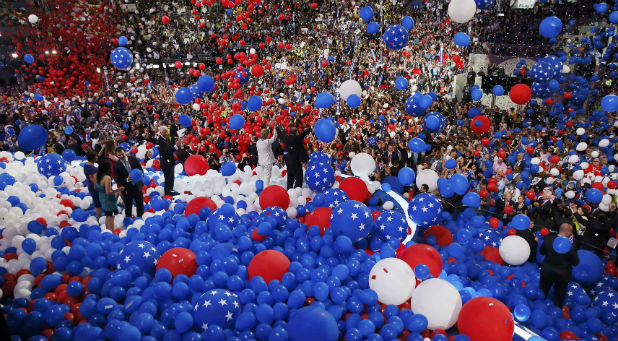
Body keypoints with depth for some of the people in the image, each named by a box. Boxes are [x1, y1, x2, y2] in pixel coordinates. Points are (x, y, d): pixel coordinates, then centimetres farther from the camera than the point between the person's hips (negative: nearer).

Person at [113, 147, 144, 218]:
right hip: (127, 190, -3)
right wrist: (126, 180, -28)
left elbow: (140, 169, 3)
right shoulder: (116, 166, -12)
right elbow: (117, 180, -11)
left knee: (140, 205, 19)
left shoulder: (133, 159, -5)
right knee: (128, 207, 11)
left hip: (137, 186, 3)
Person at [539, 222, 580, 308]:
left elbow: (542, 252, 1)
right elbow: (576, 262, -11)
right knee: (559, 300, 19)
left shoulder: (548, 240, -17)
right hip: (562, 275, -3)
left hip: (546, 272, 3)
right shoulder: (570, 247, -27)